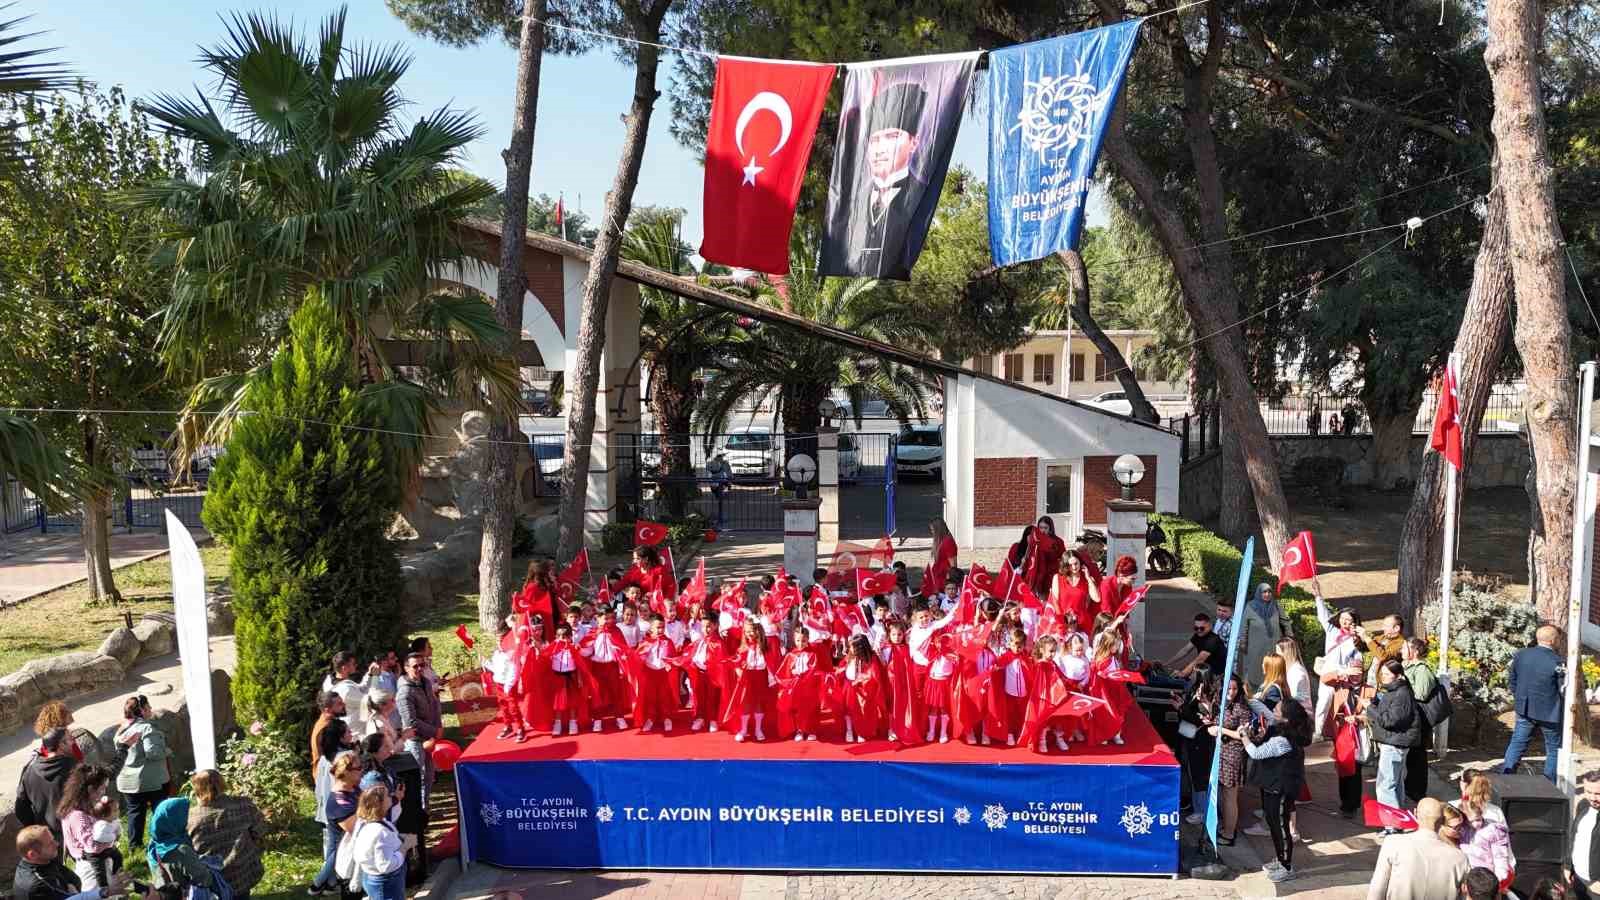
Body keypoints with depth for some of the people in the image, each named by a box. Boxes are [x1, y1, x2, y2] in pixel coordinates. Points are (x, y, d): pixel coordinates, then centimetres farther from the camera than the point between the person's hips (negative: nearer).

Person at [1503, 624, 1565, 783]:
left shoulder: (1520, 655, -3)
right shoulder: (1557, 661, -18)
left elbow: (1513, 682, 7)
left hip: (1525, 710, 4)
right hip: (1550, 712, -4)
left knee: (1517, 744, 12)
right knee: (1554, 749, 12)